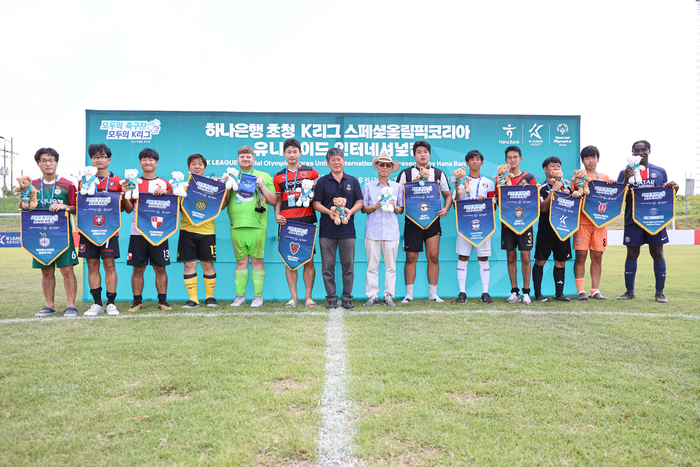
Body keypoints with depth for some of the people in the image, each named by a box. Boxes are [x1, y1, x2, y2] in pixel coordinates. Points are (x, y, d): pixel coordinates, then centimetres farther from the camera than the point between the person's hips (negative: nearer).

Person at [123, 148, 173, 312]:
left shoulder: (164, 183, 10)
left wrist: (165, 193, -8)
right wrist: (125, 193, -10)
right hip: (138, 232, 0)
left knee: (160, 268, 2)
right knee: (138, 268, 3)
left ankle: (162, 300, 11)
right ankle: (137, 301, 12)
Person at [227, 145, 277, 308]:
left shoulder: (264, 177, 11)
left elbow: (274, 201, 6)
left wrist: (262, 186, -3)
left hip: (257, 225, -2)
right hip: (236, 225, 2)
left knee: (257, 260, -1)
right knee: (241, 261, 5)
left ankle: (258, 296, 6)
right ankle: (240, 295, 12)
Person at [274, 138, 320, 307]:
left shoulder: (310, 172, 8)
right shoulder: (279, 176, 15)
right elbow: (278, 199, 18)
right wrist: (277, 215, 2)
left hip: (306, 220, -2)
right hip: (287, 222, 2)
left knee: (308, 260, -2)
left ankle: (308, 296, 7)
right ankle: (293, 297, 9)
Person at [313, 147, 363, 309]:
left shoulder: (353, 181, 11)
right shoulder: (322, 181, 7)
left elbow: (359, 202, 9)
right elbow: (316, 203, 4)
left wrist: (350, 212, -10)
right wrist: (329, 212, -13)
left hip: (347, 230, 1)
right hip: (327, 230, -1)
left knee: (348, 265, 3)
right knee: (328, 266, 2)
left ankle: (347, 298, 12)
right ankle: (331, 298, 11)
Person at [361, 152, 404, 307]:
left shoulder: (397, 187, 12)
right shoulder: (368, 186, 8)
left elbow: (401, 210, 13)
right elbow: (363, 208, 7)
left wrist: (394, 206, -8)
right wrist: (375, 206, -10)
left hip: (391, 231, 1)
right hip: (373, 230, -1)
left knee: (391, 265, 2)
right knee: (372, 265, -1)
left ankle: (389, 295, 10)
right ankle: (372, 295, 8)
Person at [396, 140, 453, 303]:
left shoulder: (438, 173, 12)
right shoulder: (405, 173, 8)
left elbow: (448, 195, 14)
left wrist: (446, 208, -4)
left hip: (433, 220, 1)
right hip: (412, 220, -1)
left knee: (433, 257, 0)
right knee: (411, 258, 0)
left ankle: (433, 293, 11)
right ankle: (409, 294, 9)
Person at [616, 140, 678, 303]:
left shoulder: (660, 171, 14)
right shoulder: (625, 172, 10)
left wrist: (673, 189, -5)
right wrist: (626, 180, -14)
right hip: (633, 220, -1)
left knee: (658, 254, 0)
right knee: (632, 254, 2)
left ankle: (660, 292, 8)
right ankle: (629, 291, 12)